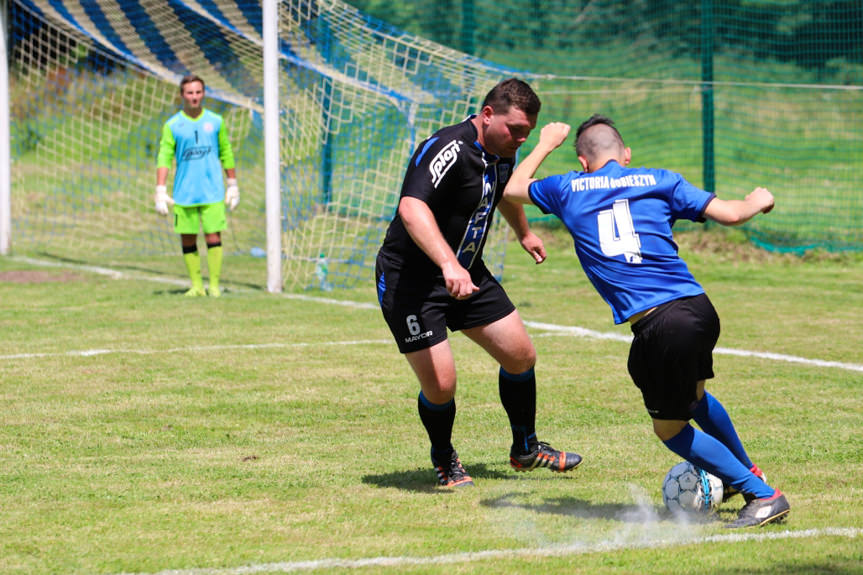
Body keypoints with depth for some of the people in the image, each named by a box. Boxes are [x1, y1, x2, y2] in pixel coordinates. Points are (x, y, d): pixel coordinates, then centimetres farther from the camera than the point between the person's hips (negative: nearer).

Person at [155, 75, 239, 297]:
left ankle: (214, 285, 0)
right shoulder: (172, 125, 3)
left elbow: (226, 154, 13)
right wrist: (160, 191, -11)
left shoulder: (215, 121, 7)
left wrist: (233, 185, 12)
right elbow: (164, 158, -2)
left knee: (213, 237, -6)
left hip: (212, 193, 0)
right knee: (188, 240, 2)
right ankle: (196, 285, 11)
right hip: (184, 194, 0)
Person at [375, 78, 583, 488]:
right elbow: (412, 209, -43)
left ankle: (526, 449, 30)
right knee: (439, 385, -13)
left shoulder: (502, 152, 2)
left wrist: (524, 233, 43)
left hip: (467, 274, 8)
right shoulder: (447, 150, -27)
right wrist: (449, 264, -54)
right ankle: (444, 460, 17)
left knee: (521, 356, 8)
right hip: (409, 279, -8)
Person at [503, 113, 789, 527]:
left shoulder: (568, 189, 11)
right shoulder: (659, 181, 12)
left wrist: (545, 144, 47)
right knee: (693, 396, 33)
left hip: (659, 324, -4)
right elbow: (728, 213, 8)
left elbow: (513, 187, 31)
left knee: (670, 428, 13)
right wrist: (756, 202, 30)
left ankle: (763, 496, 9)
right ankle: (747, 472, 51)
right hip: (699, 307, 4)